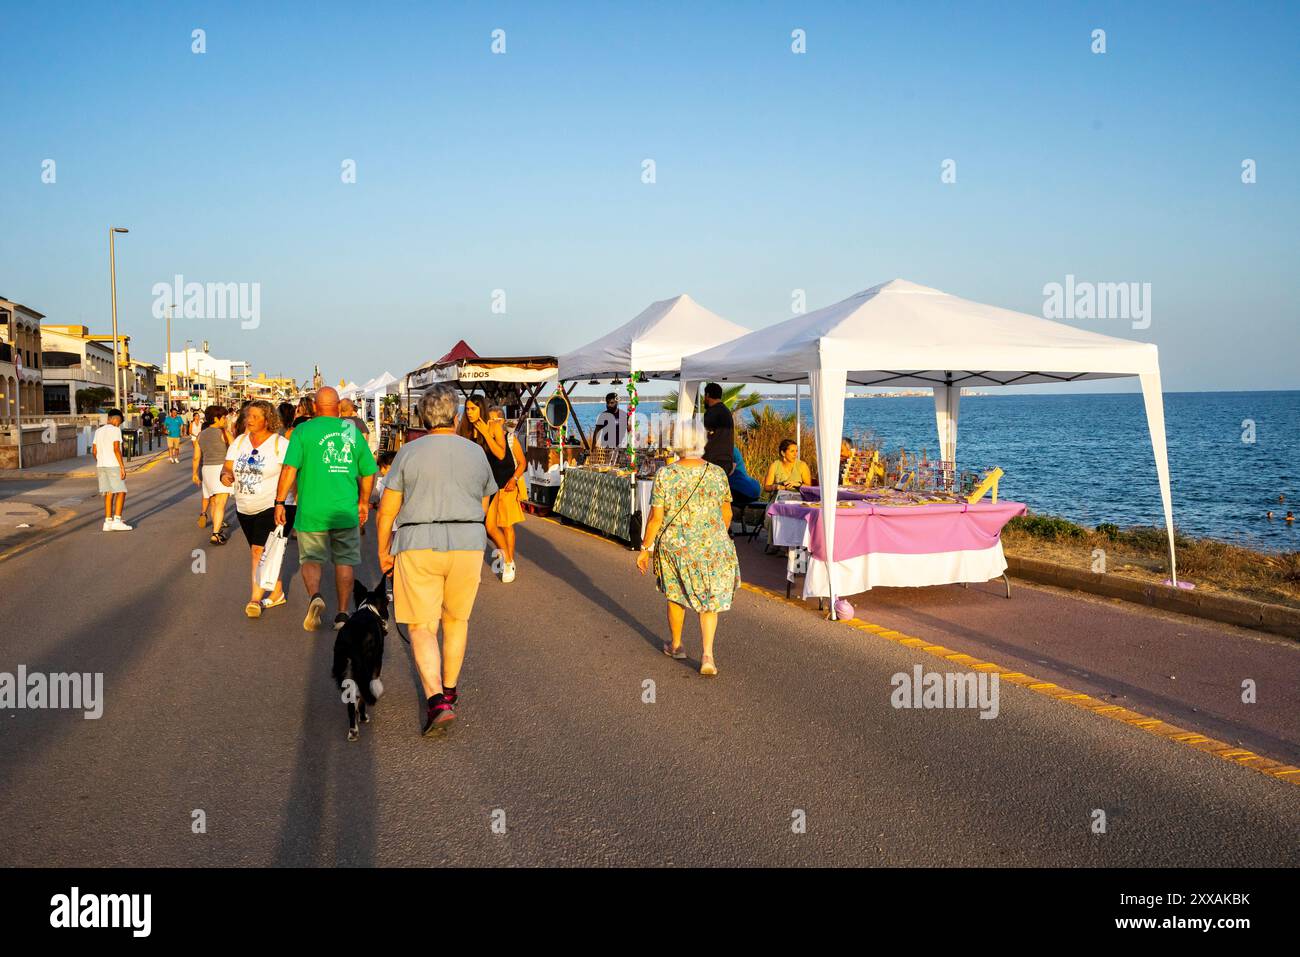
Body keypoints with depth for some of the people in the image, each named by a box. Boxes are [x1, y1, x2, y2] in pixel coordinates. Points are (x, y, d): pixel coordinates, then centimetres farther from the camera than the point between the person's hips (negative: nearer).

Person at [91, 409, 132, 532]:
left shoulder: (98, 431, 13)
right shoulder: (115, 430, -9)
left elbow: (94, 451, 13)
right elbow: (116, 449, -17)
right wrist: (122, 467, -17)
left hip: (101, 465, 7)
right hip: (113, 466, -7)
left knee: (109, 493, 10)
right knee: (121, 492, -4)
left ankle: (108, 522, 7)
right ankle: (117, 521, -12)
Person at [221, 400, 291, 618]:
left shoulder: (280, 443, -10)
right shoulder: (239, 441, 7)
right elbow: (227, 467, 8)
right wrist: (225, 475, -17)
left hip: (272, 507, -6)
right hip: (245, 508, 6)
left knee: (259, 551, -14)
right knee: (267, 553, 16)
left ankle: (255, 598, -7)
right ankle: (277, 593, 29)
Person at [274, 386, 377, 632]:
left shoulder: (303, 430, -4)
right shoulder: (352, 432, 4)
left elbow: (289, 468, -12)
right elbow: (368, 472, 7)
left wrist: (280, 502, -6)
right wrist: (363, 502, 20)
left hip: (311, 512, -1)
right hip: (346, 511, 2)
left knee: (311, 559, 12)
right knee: (344, 561, 12)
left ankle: (315, 596, -14)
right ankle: (342, 615, 13)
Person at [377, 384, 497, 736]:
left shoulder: (409, 452, -3)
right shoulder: (476, 453, 6)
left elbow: (386, 511, -3)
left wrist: (383, 551, 10)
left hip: (418, 545, -3)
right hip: (468, 545, 3)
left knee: (422, 627, 2)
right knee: (457, 619, 20)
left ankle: (436, 699, -13)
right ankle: (450, 689, 31)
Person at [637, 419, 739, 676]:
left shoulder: (665, 475, -12)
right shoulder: (717, 473, -6)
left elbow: (656, 517, -10)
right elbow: (727, 514, 3)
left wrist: (645, 548, 1)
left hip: (675, 547, 0)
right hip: (713, 548, 1)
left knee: (676, 595, 20)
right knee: (709, 600, 10)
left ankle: (676, 645, 36)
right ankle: (707, 655, -2)